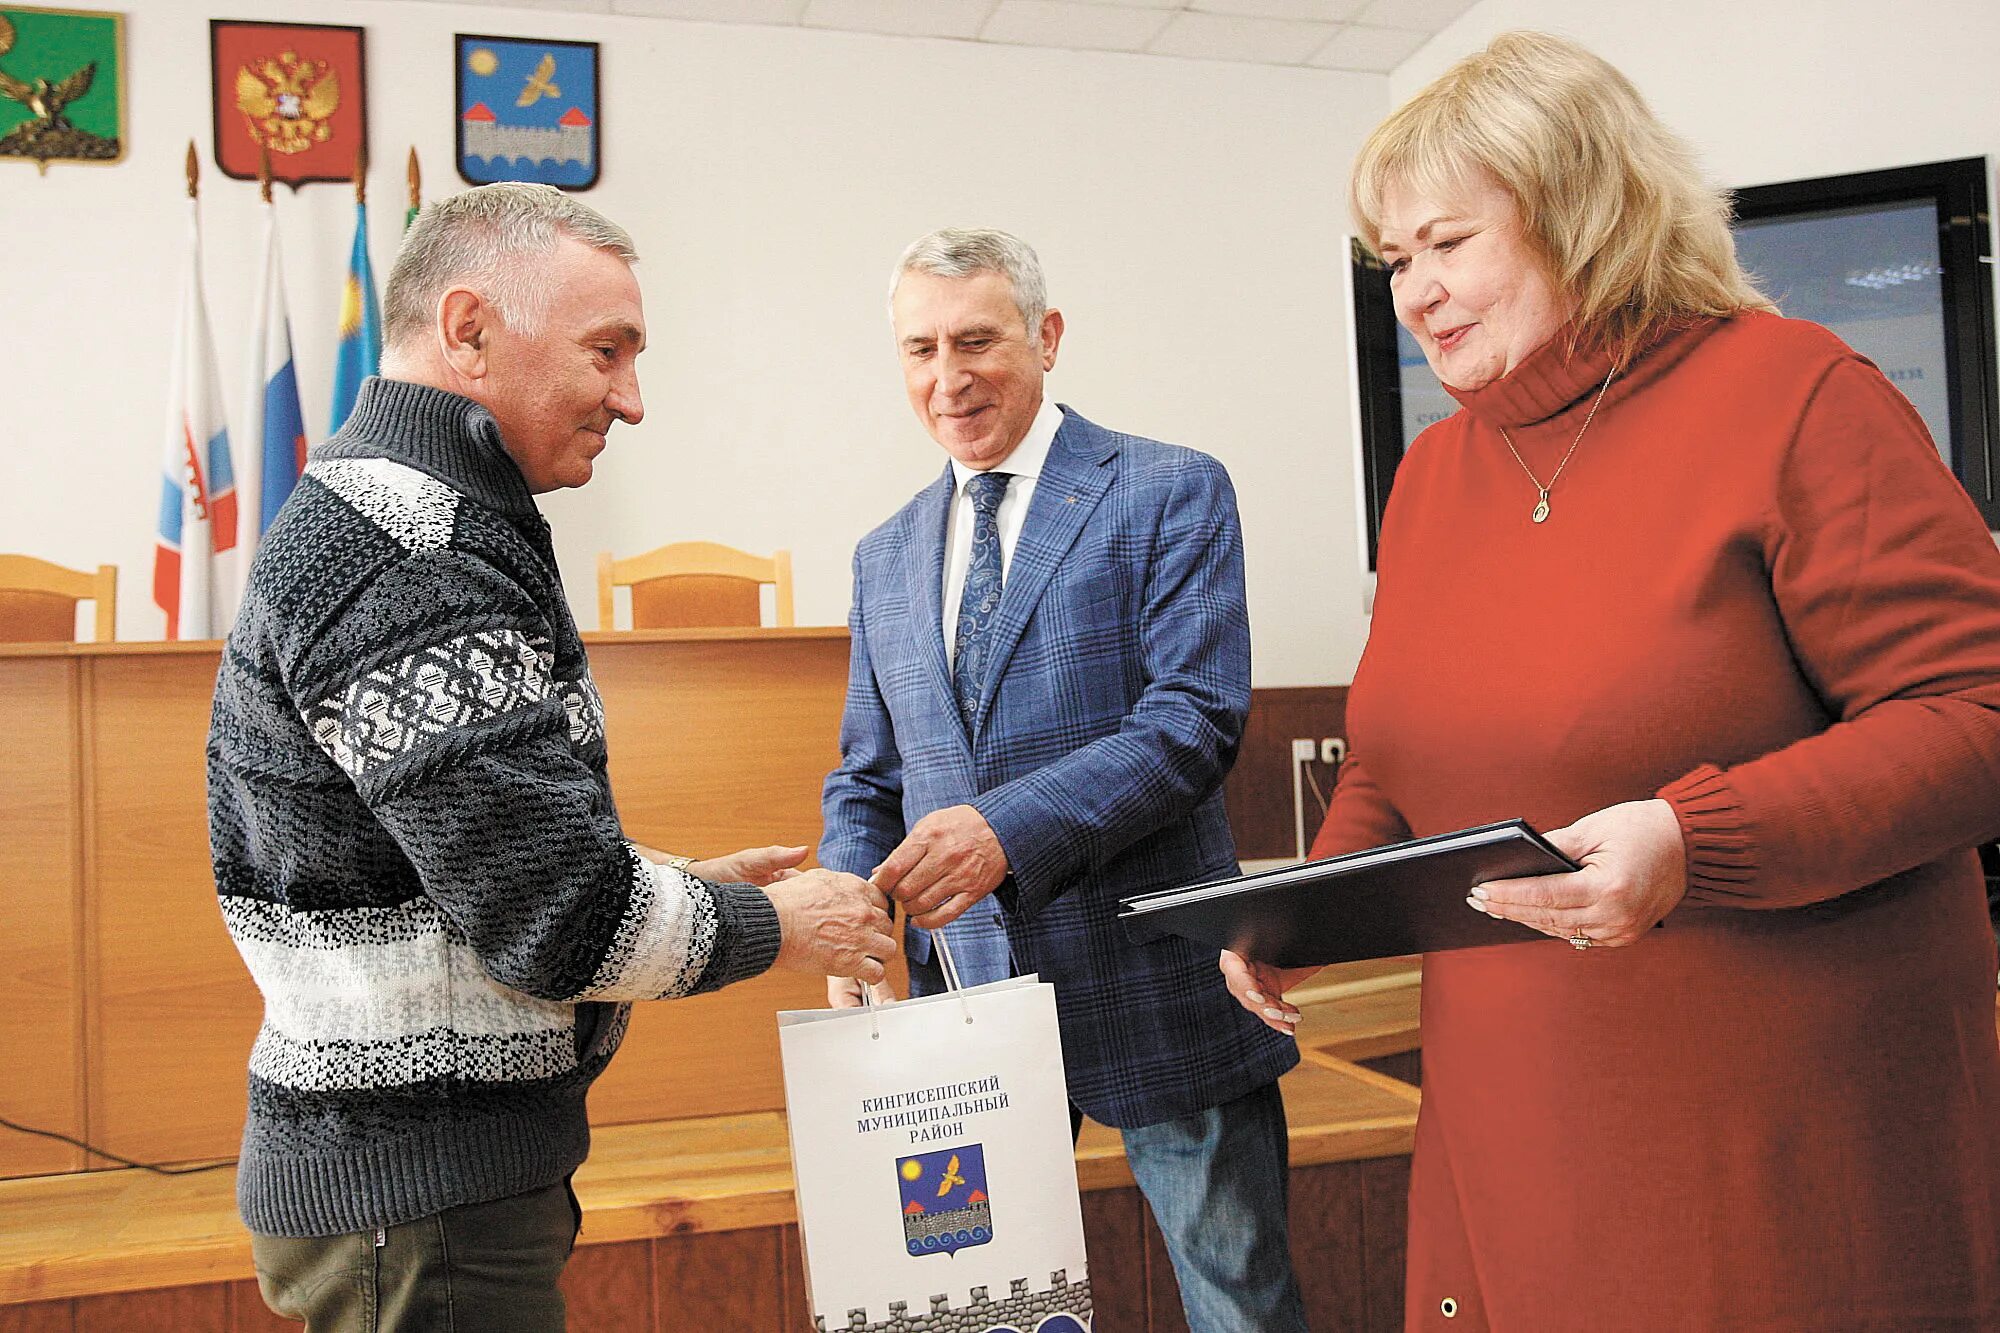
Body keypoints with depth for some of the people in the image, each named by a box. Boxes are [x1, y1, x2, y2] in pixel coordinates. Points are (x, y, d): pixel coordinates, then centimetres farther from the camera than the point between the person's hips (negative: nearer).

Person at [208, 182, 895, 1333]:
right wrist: (773, 926, -9)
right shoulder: (406, 555, -22)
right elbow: (559, 919, -25)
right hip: (422, 1194, -10)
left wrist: (688, 885, 9)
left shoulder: (401, 516, 12)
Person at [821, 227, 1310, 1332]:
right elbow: (866, 776, 16)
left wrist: (1008, 828, -25)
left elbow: (1196, 719, -14)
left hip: (1151, 983, -4)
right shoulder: (885, 556, 14)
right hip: (966, 984, 5)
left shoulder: (1171, 493, -3)